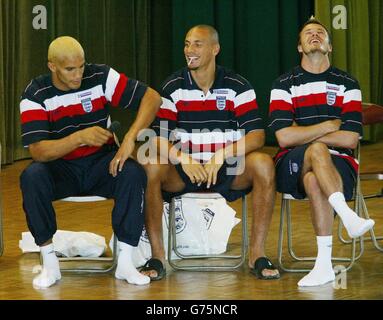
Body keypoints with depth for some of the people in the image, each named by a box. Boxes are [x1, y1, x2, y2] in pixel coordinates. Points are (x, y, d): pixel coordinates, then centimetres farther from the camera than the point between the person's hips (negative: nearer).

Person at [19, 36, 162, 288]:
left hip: (102, 162, 1)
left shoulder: (100, 77, -9)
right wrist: (80, 137, -36)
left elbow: (152, 97, -9)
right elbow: (38, 151, -21)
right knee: (32, 177, -33)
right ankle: (50, 263, -21)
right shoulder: (35, 95, -12)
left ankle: (125, 262, -21)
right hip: (62, 170, -1)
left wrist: (130, 138, -23)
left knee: (134, 174, -31)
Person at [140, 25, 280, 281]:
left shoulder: (237, 87, 1)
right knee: (151, 168, -31)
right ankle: (157, 256, -22)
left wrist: (221, 156, -25)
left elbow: (257, 136, -8)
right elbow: (158, 138, -5)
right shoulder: (172, 87, 2)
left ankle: (257, 254, -21)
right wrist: (182, 159, -26)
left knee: (263, 164, -30)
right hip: (183, 171, 0)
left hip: (228, 170, 0)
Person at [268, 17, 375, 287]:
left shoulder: (347, 85, 12)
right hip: (293, 165, 0)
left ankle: (324, 265, -44)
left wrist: (303, 134, -2)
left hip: (338, 163, 0)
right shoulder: (285, 85, 11)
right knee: (317, 150, -38)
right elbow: (284, 137, -5)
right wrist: (329, 126, -2)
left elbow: (351, 139, -1)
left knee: (313, 180, -38)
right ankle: (348, 216, -57)